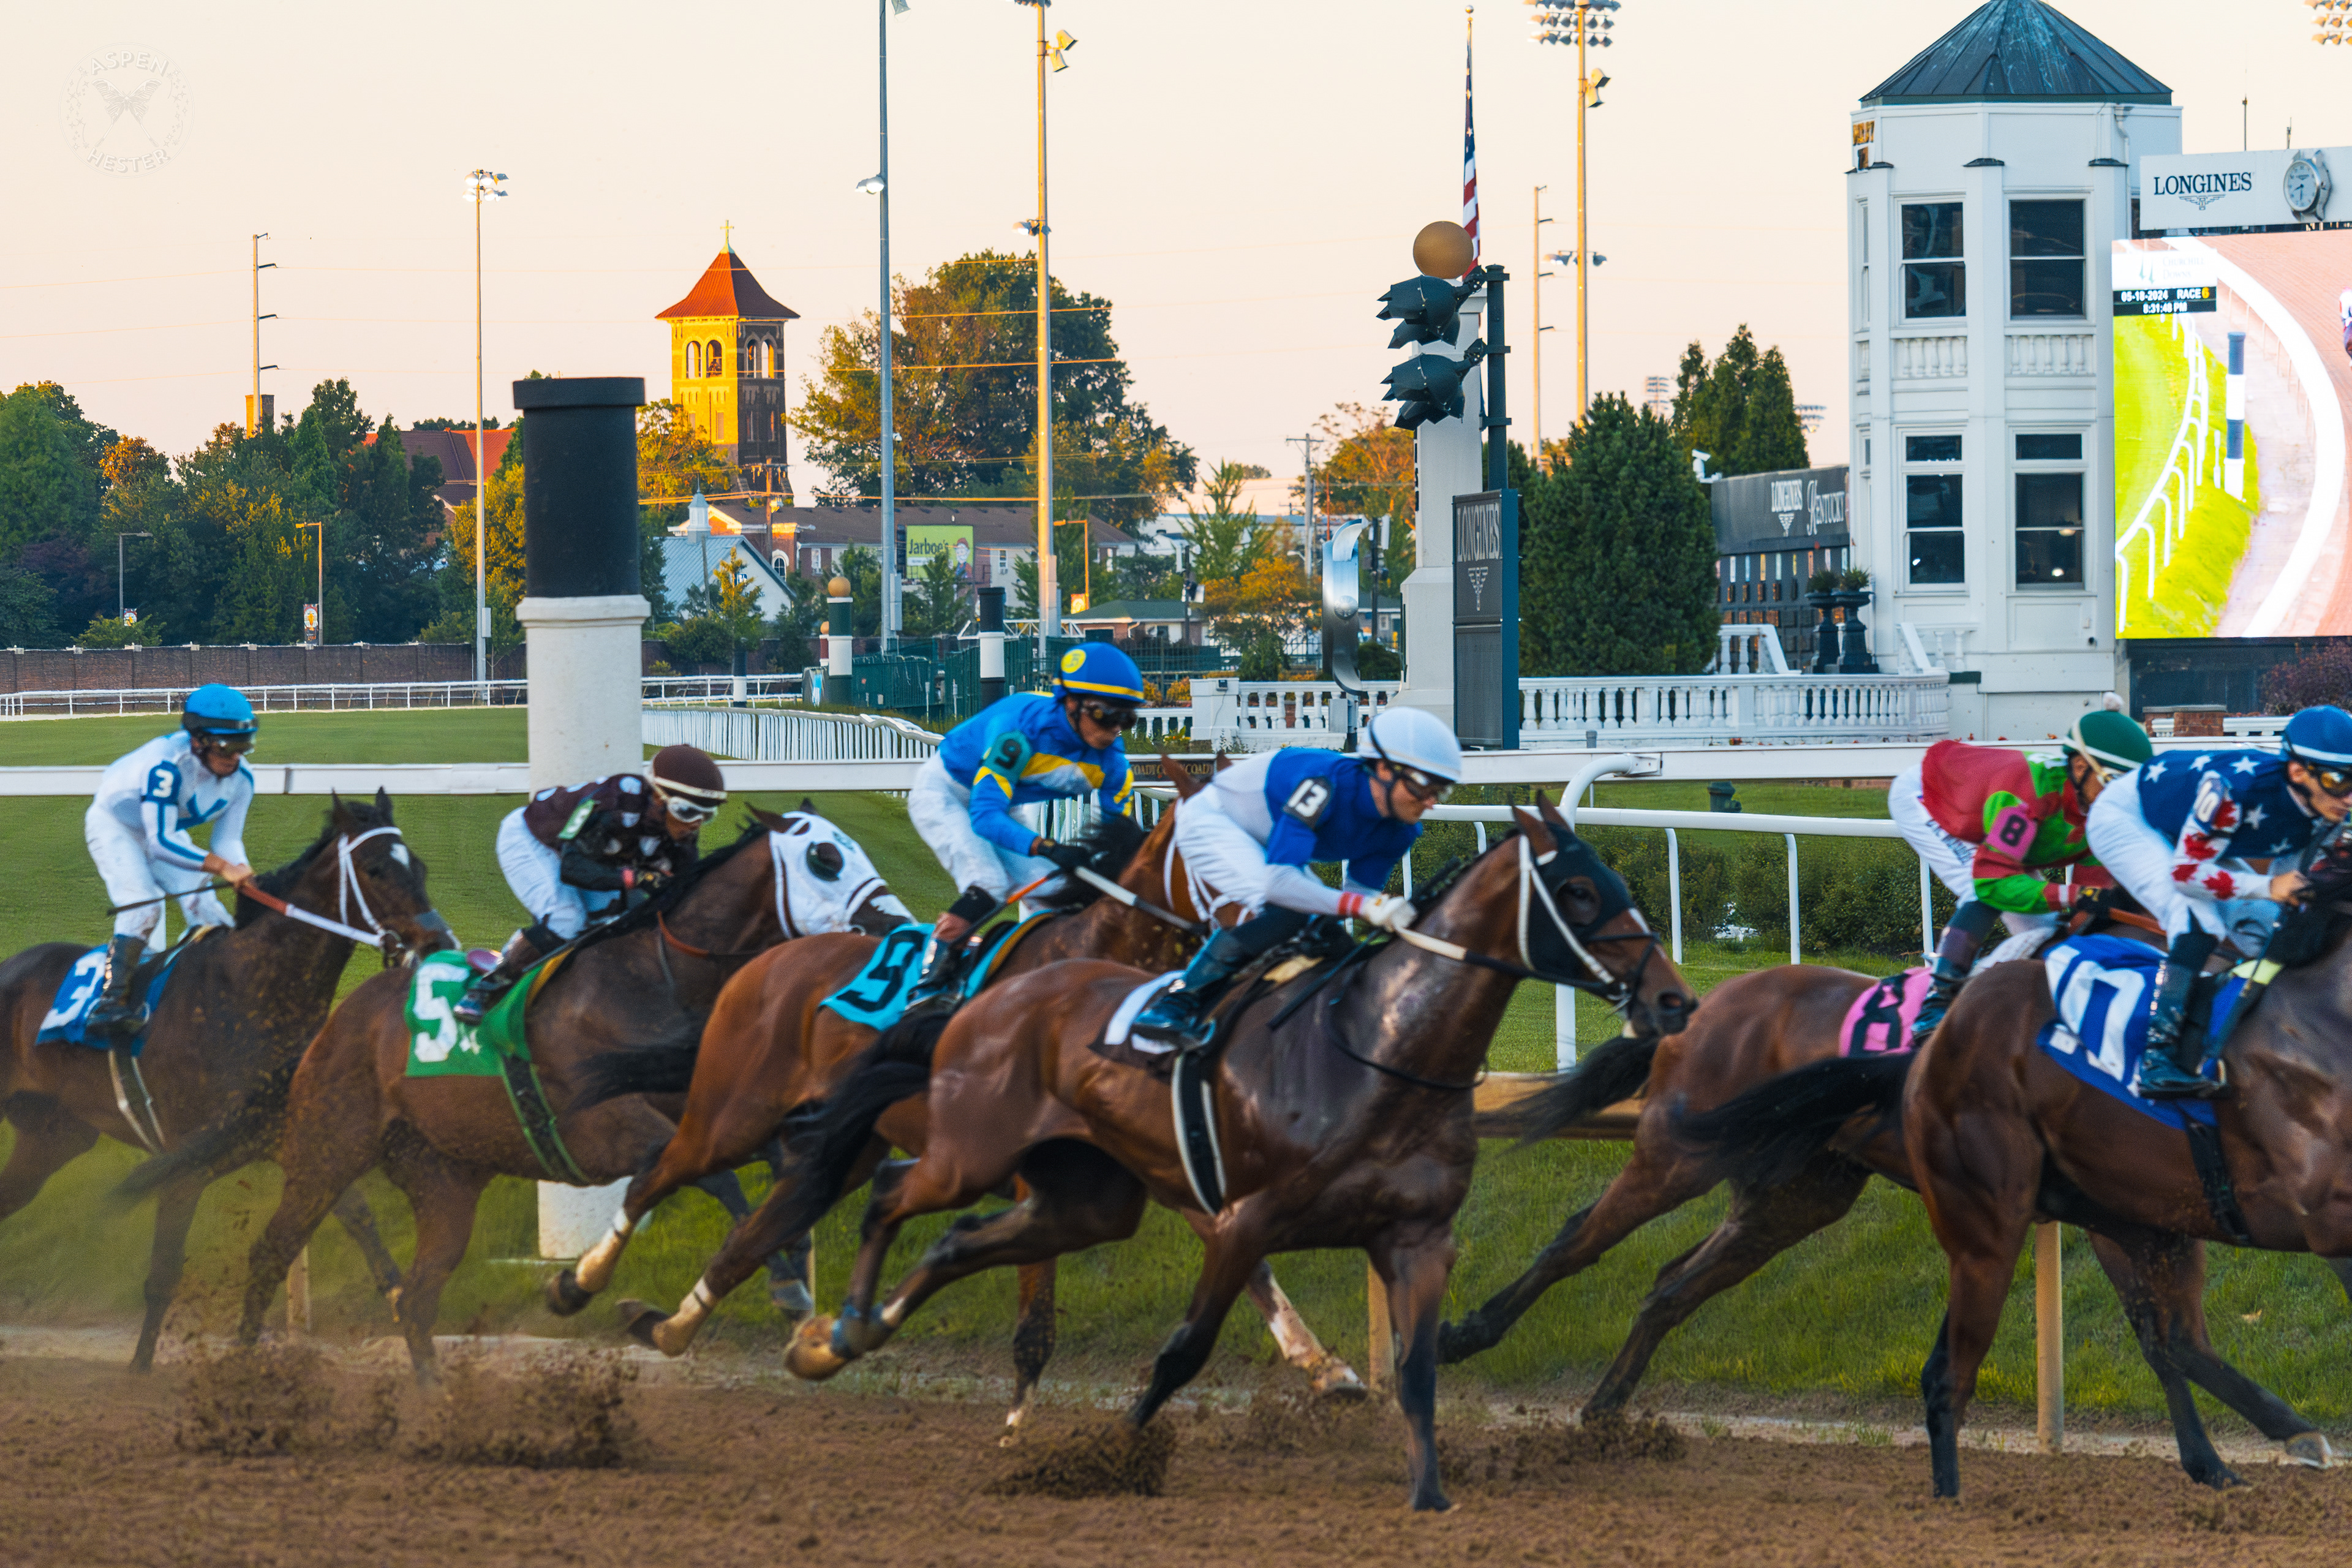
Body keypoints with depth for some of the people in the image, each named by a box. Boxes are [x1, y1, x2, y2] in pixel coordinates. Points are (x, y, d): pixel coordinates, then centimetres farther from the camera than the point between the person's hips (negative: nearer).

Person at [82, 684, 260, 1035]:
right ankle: (111, 1002, -31)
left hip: (166, 831, 7)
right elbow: (161, 842, -42)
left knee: (204, 908, 0)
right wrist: (222, 866, -48)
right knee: (143, 907, -25)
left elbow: (228, 840, -13)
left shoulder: (240, 778, -18)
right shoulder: (167, 765, -41)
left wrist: (239, 871, -36)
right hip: (114, 825, -7)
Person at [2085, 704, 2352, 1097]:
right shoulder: (2237, 789, -42)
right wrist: (2267, 887, -39)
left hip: (2183, 832, 8)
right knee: (2200, 925, -28)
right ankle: (2156, 1060, -32)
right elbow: (2184, 873, -35)